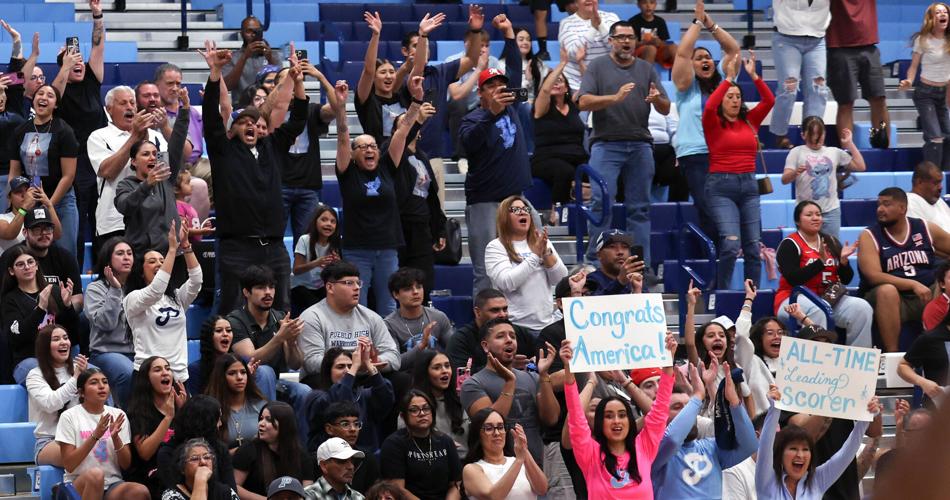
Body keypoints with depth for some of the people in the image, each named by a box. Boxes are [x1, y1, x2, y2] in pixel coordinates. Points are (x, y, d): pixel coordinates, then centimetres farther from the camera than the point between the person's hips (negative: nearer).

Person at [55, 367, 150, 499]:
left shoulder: (118, 415, 10)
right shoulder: (69, 417, -1)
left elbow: (126, 464, 6)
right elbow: (69, 465, -8)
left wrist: (116, 438, -12)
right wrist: (95, 436, -17)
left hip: (112, 484, 3)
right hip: (79, 485, -3)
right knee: (95, 474, -39)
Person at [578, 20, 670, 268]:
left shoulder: (647, 69, 14)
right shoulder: (598, 67, 5)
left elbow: (665, 109, 12)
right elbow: (584, 102, -7)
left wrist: (657, 99, -12)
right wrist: (615, 97, -21)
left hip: (640, 145, 3)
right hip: (606, 144, -3)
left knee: (639, 207, 3)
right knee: (602, 202, -10)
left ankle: (642, 264, 5)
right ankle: (595, 261, -5)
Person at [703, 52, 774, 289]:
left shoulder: (750, 122, 12)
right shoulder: (714, 124, 0)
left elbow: (769, 100, 4)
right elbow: (709, 106, -20)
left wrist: (753, 75, -5)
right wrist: (729, 78, -17)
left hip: (749, 185, 5)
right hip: (721, 186, -5)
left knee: (753, 247, 3)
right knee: (731, 244, -17)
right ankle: (722, 294, -6)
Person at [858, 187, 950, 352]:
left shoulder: (926, 229, 8)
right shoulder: (869, 236, -2)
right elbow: (873, 276, -14)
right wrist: (913, 285, -23)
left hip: (927, 295, 3)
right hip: (892, 299, -3)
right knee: (887, 291, -36)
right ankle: (892, 355, -35)